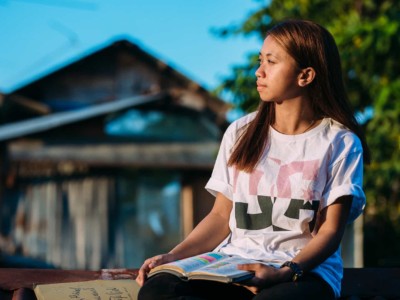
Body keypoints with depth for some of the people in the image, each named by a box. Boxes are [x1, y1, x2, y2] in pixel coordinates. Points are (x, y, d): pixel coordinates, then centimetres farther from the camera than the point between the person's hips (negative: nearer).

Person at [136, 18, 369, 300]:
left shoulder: (339, 142, 2)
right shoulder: (240, 133, 14)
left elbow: (330, 231, -3)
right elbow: (221, 216, 15)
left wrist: (286, 272, -22)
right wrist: (174, 257, -2)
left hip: (305, 269, -4)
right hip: (233, 266, 4)